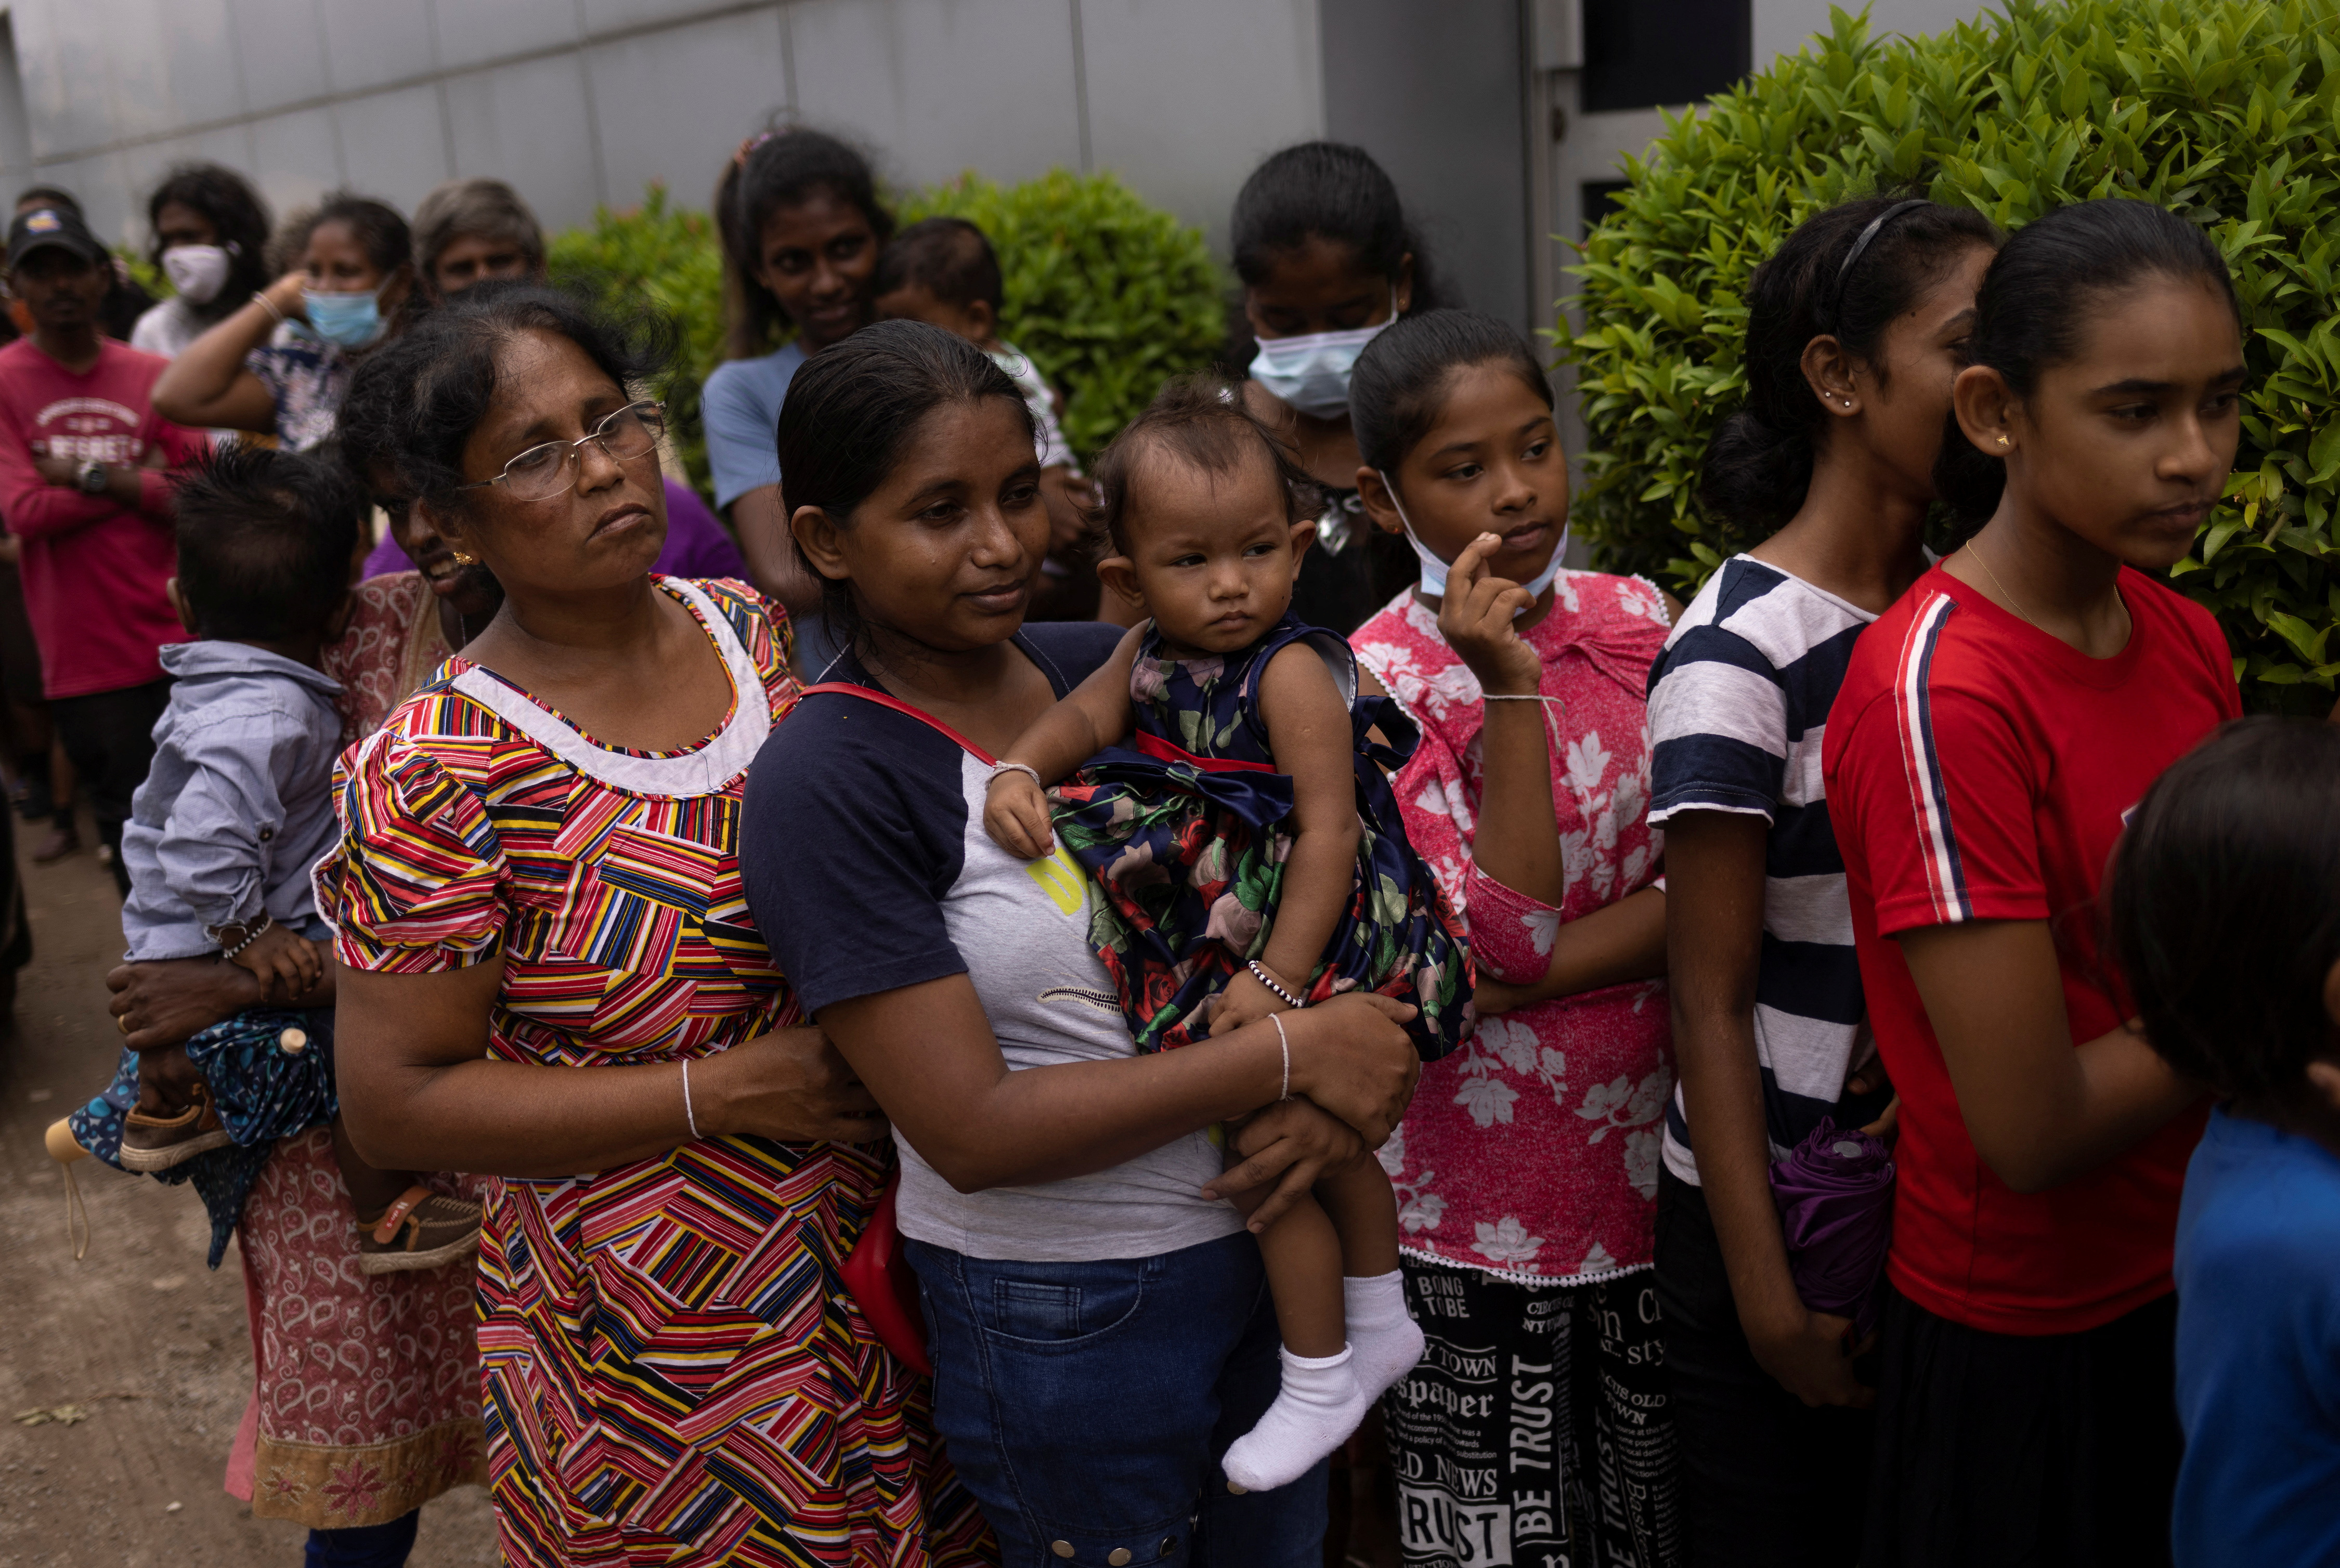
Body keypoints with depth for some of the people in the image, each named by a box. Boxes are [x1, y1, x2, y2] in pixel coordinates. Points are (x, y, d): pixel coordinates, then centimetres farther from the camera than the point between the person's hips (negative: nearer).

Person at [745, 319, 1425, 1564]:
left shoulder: (1106, 667, -2)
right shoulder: (825, 783, -17)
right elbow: (973, 1131, -21)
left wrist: (1336, 1086, -13)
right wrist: (1288, 1057, -20)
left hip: (1264, 1249, 5)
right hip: (1060, 1319, -5)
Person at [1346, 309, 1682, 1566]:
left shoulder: (1635, 621, 1)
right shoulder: (1377, 684, -11)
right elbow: (1507, 937, -19)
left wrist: (1499, 987, -18)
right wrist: (1510, 688, -24)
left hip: (1650, 1161, 4)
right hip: (1481, 1200, -4)